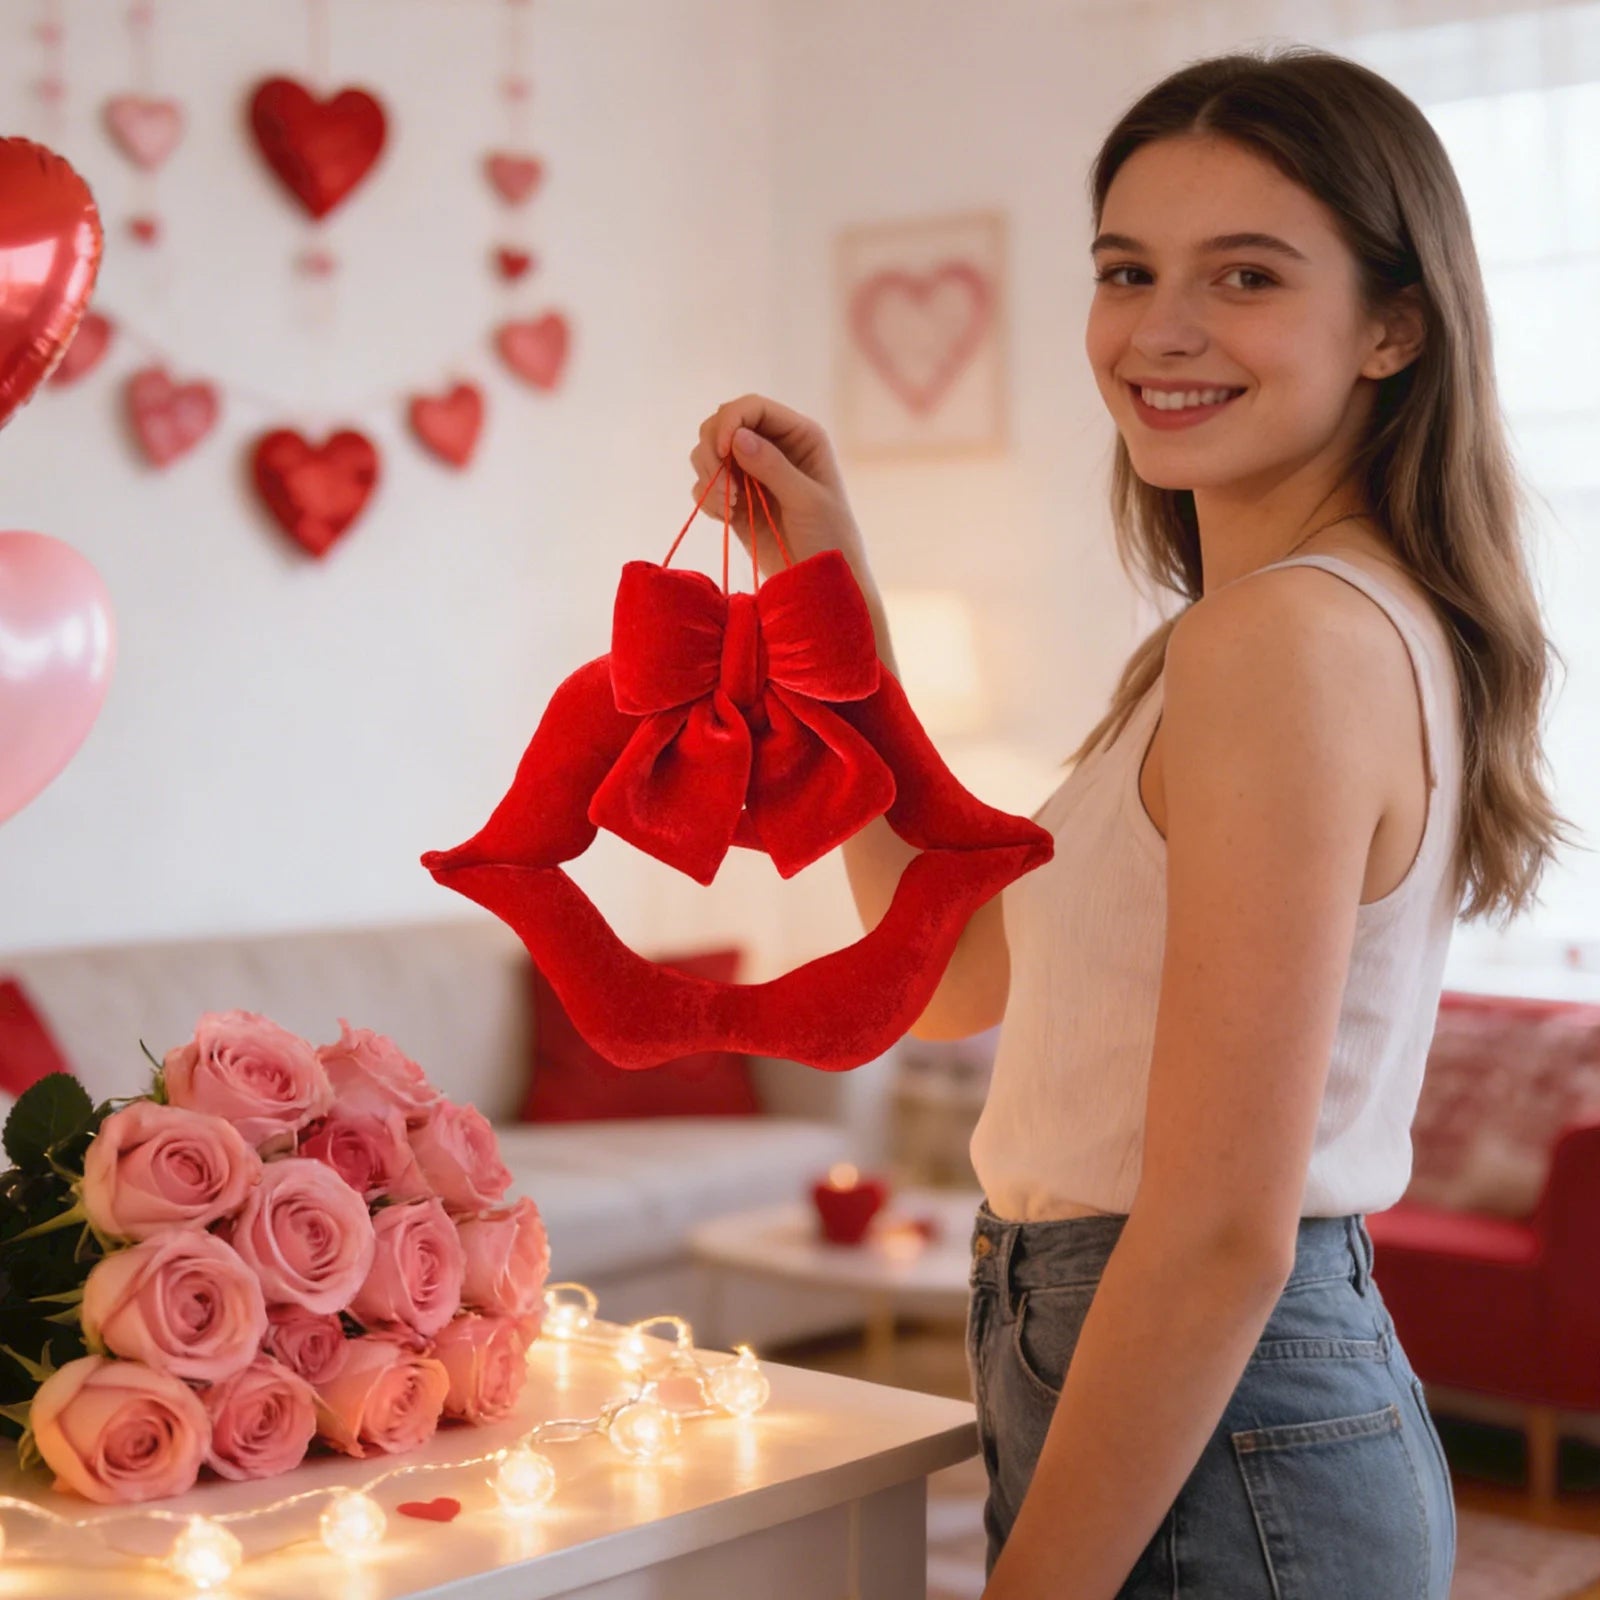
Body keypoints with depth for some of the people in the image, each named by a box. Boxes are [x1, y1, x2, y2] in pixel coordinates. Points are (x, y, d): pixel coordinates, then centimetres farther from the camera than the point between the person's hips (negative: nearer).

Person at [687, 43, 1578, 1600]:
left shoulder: (1291, 636, -21)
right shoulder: (1352, 619, 9)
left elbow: (1222, 1237, -24)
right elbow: (960, 973, 14)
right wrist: (829, 591, 9)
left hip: (1204, 1472, -9)